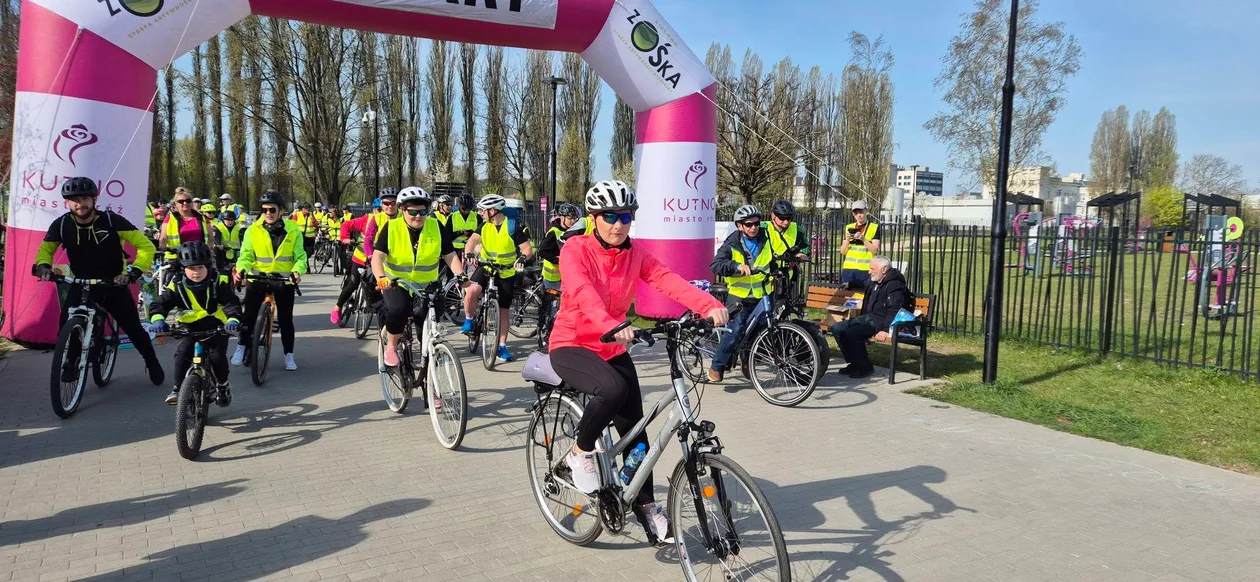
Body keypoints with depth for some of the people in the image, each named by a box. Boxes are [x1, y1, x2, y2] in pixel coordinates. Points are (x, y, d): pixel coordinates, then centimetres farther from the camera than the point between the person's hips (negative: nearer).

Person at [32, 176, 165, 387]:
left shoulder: (111, 220, -20)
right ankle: (72, 362, 6)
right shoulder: (61, 224, -12)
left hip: (114, 285, -2)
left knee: (133, 328, 1)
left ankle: (152, 362, 25)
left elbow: (146, 246, -18)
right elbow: (45, 249, 5)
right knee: (67, 323, -19)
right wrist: (43, 265, -17)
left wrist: (132, 272, -31)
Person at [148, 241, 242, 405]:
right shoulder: (177, 287, -11)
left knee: (217, 356, -17)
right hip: (191, 328, 2)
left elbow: (231, 302, -24)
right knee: (182, 353, -20)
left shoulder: (219, 283, -14)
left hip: (216, 327, -2)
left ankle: (223, 385, 9)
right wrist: (158, 319, -39)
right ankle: (177, 389, -8)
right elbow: (159, 304, -16)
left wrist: (233, 319, -45)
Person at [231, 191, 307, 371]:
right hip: (258, 279, 0)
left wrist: (297, 271, -27)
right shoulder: (253, 230, -5)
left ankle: (289, 355, 18)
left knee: (285, 319, 6)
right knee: (249, 315, 1)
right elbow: (246, 255, -6)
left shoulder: (293, 231, -6)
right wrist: (241, 269, -25)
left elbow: (300, 256, -7)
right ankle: (242, 347, 22)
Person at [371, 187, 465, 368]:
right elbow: (377, 256, -19)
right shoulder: (391, 228, -11)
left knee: (428, 323, -6)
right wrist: (381, 277, -38)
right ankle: (391, 347, -3)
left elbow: (450, 255, -7)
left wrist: (460, 275, -23)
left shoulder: (436, 227, -7)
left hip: (426, 285, 2)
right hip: (395, 283, -2)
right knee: (398, 309, -29)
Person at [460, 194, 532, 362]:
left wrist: (522, 257, -38)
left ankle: (502, 347, 16)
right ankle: (468, 321, -2)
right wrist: (469, 254, -36)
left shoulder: (513, 227, -12)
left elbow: (528, 249, -16)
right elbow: (473, 240, -15)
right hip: (486, 267, 2)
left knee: (503, 311, 5)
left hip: (506, 273, -2)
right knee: (472, 291, -28)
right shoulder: (484, 226, -1)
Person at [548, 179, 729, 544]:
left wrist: (710, 306, -38)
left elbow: (669, 281, -20)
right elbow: (584, 294, -34)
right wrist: (612, 326, -53)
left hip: (612, 349, 5)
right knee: (613, 389, -34)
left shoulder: (636, 255, -3)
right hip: (571, 346, -5)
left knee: (634, 428, 2)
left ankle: (646, 504, 21)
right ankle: (580, 452, -8)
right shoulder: (575, 251, -15)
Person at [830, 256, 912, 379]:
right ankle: (855, 363, 5)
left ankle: (865, 367, -12)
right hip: (868, 317, 10)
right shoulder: (873, 283, 18)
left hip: (880, 321, -10)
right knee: (837, 329, -2)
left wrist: (885, 330, -33)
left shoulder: (894, 286, -13)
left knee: (852, 333, -29)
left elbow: (894, 311, -24)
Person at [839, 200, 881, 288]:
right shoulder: (849, 228, 13)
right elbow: (842, 251, 11)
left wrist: (863, 239, -16)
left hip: (866, 270, -3)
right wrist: (847, 239, -6)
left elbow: (875, 250, -4)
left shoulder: (874, 227, 3)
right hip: (848, 269, 3)